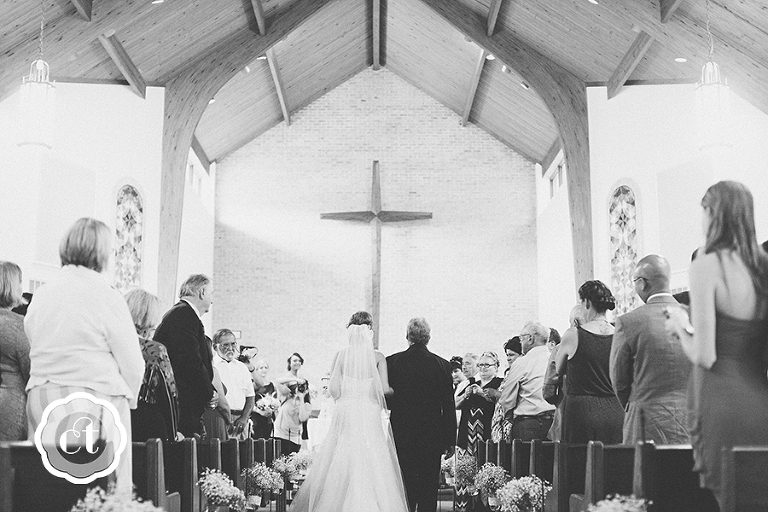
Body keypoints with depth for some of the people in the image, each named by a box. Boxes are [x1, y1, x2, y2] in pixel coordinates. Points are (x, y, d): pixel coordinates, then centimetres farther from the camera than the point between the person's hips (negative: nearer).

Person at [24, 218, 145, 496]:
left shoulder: (40, 295, 10)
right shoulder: (105, 296, -6)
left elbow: (34, 355, 13)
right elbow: (133, 363, -5)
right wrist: (127, 399, 11)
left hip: (40, 398, 6)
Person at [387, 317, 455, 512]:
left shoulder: (392, 362, -4)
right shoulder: (442, 365, -4)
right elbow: (448, 406, -1)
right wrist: (450, 441, 5)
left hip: (402, 435, 0)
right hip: (432, 436, 0)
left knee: (405, 484, 7)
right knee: (429, 487, 7)